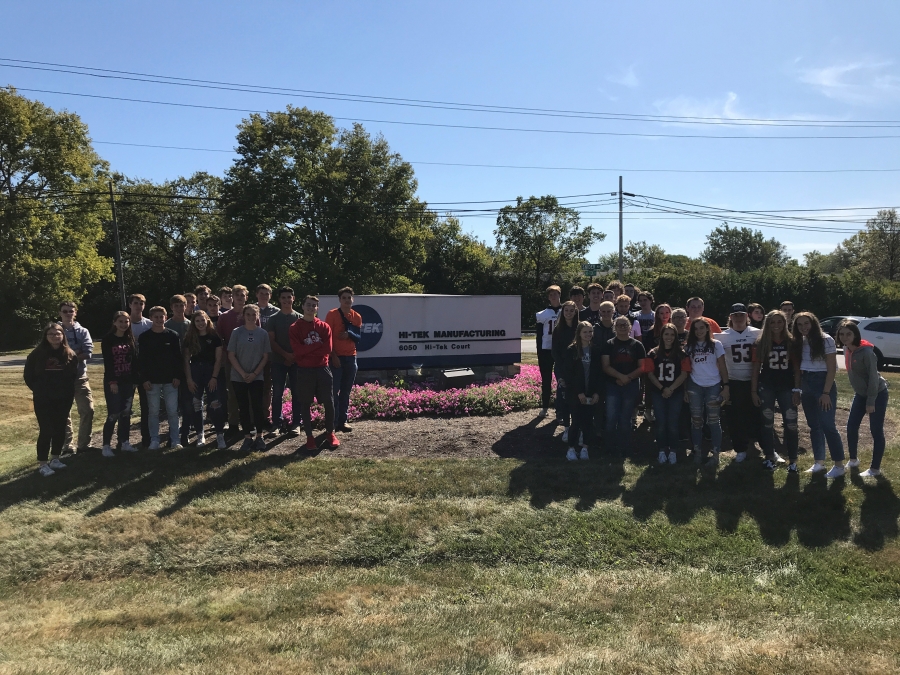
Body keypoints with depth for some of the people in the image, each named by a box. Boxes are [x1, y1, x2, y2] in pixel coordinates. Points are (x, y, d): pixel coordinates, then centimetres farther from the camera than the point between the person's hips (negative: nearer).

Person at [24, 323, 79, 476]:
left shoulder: (70, 355, 1)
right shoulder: (37, 354, -5)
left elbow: (73, 375, 11)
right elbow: (28, 375, 2)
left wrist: (67, 389, 1)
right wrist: (39, 390, 1)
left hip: (64, 399, 3)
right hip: (43, 400, -3)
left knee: (60, 429, 9)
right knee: (46, 430, -4)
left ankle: (55, 459, 24)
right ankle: (42, 464, 5)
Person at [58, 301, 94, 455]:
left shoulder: (83, 331, 4)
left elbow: (88, 353, -7)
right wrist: (75, 354, -15)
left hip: (80, 377, 1)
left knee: (87, 410, -2)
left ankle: (84, 444, 10)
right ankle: (67, 445, 18)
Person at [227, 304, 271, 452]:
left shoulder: (263, 334, 1)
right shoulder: (236, 332, -1)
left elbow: (265, 357, 2)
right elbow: (231, 355, -2)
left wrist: (254, 374, -8)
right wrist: (243, 373, -10)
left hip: (256, 377, 0)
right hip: (239, 377, 0)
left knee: (257, 406, -1)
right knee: (243, 408, 5)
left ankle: (260, 437, 10)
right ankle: (247, 438, 13)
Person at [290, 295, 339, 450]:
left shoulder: (324, 327, 6)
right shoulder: (295, 328, 1)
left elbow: (327, 349, -5)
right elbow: (297, 350, -11)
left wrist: (307, 350, -9)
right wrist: (317, 346, -10)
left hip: (322, 369, 1)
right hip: (304, 370, -1)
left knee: (329, 402, 2)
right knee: (305, 404, 3)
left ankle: (330, 433, 16)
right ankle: (309, 436, 12)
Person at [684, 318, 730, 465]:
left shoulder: (716, 345, 2)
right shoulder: (688, 347, 5)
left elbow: (722, 367, 2)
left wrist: (726, 386, -4)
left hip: (713, 386, -1)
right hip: (695, 387, 1)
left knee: (713, 420, 1)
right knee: (696, 420, 6)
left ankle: (716, 453, 6)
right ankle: (697, 451, 15)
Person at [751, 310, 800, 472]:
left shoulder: (791, 342, 0)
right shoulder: (761, 343, -1)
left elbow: (797, 368, 0)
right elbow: (756, 368, 0)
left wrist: (796, 390, -6)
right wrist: (753, 391, -3)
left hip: (787, 387, 0)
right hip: (766, 388, 0)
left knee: (791, 423, -3)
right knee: (767, 423, 8)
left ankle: (792, 460, 7)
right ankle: (770, 457, 20)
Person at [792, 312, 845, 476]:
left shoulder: (826, 340, -9)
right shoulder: (799, 342, 7)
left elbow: (832, 368, -12)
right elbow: (798, 367, 8)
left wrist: (826, 392, -16)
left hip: (823, 383, -6)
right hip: (806, 384, 6)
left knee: (827, 425, -5)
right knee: (814, 426, 10)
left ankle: (839, 465, 4)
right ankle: (819, 462, 18)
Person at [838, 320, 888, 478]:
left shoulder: (866, 351, -25)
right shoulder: (847, 350, -1)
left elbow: (873, 377, -22)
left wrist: (871, 401, -20)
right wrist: (858, 393, 12)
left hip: (877, 394, -8)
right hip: (860, 394, 8)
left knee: (876, 431, 0)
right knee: (851, 427, 9)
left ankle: (875, 468, 9)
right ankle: (853, 459, 28)